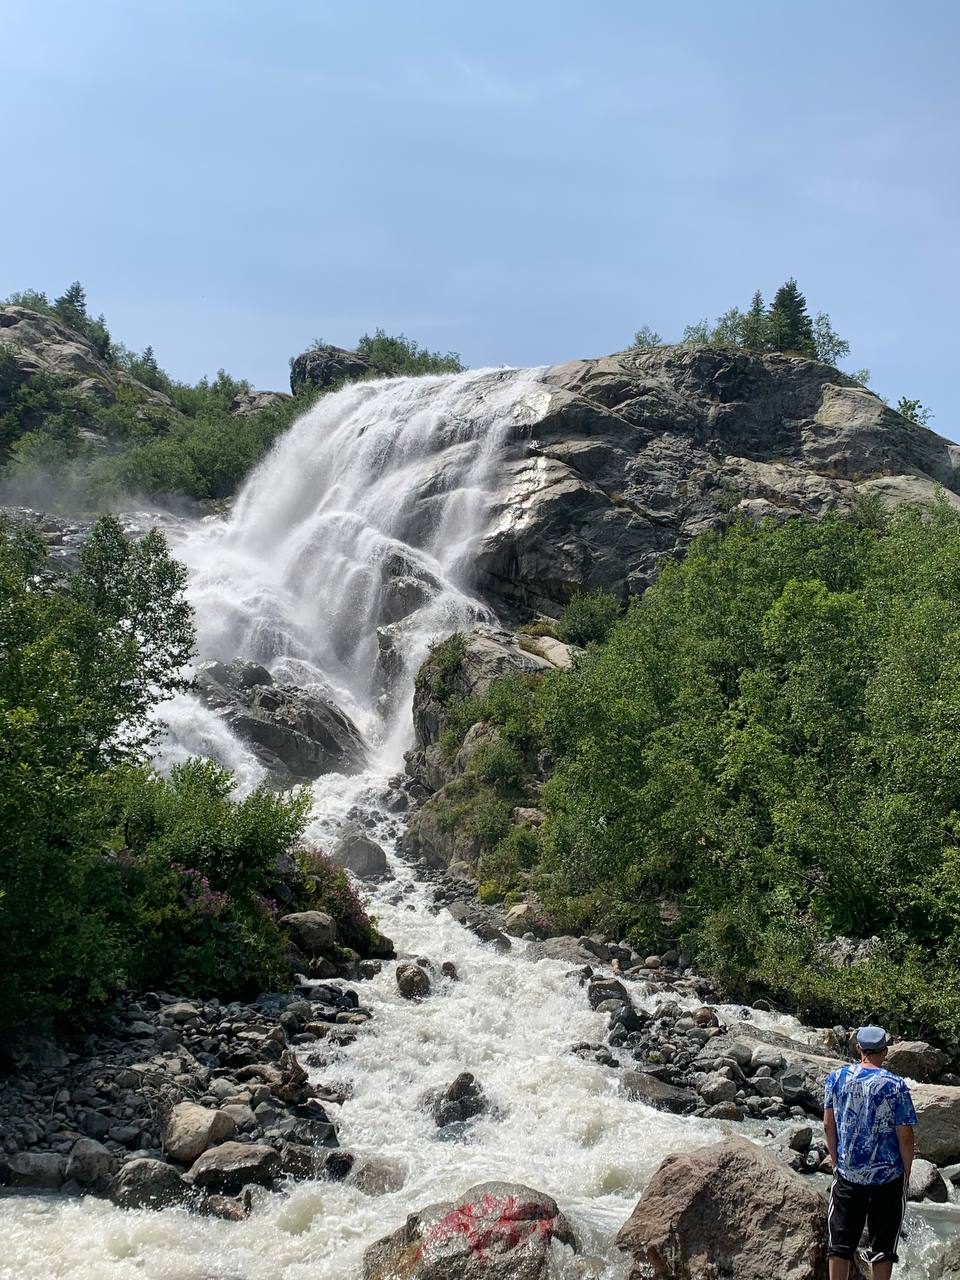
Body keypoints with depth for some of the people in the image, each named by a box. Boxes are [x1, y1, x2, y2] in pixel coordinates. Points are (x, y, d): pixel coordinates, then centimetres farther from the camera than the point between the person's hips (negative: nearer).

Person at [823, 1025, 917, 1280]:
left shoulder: (837, 1078, -3)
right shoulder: (895, 1086, -12)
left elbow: (828, 1125, 2)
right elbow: (905, 1137, -10)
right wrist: (906, 1173, 4)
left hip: (847, 1173, 2)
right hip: (887, 1177, -2)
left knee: (840, 1243, 11)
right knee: (882, 1248, 10)